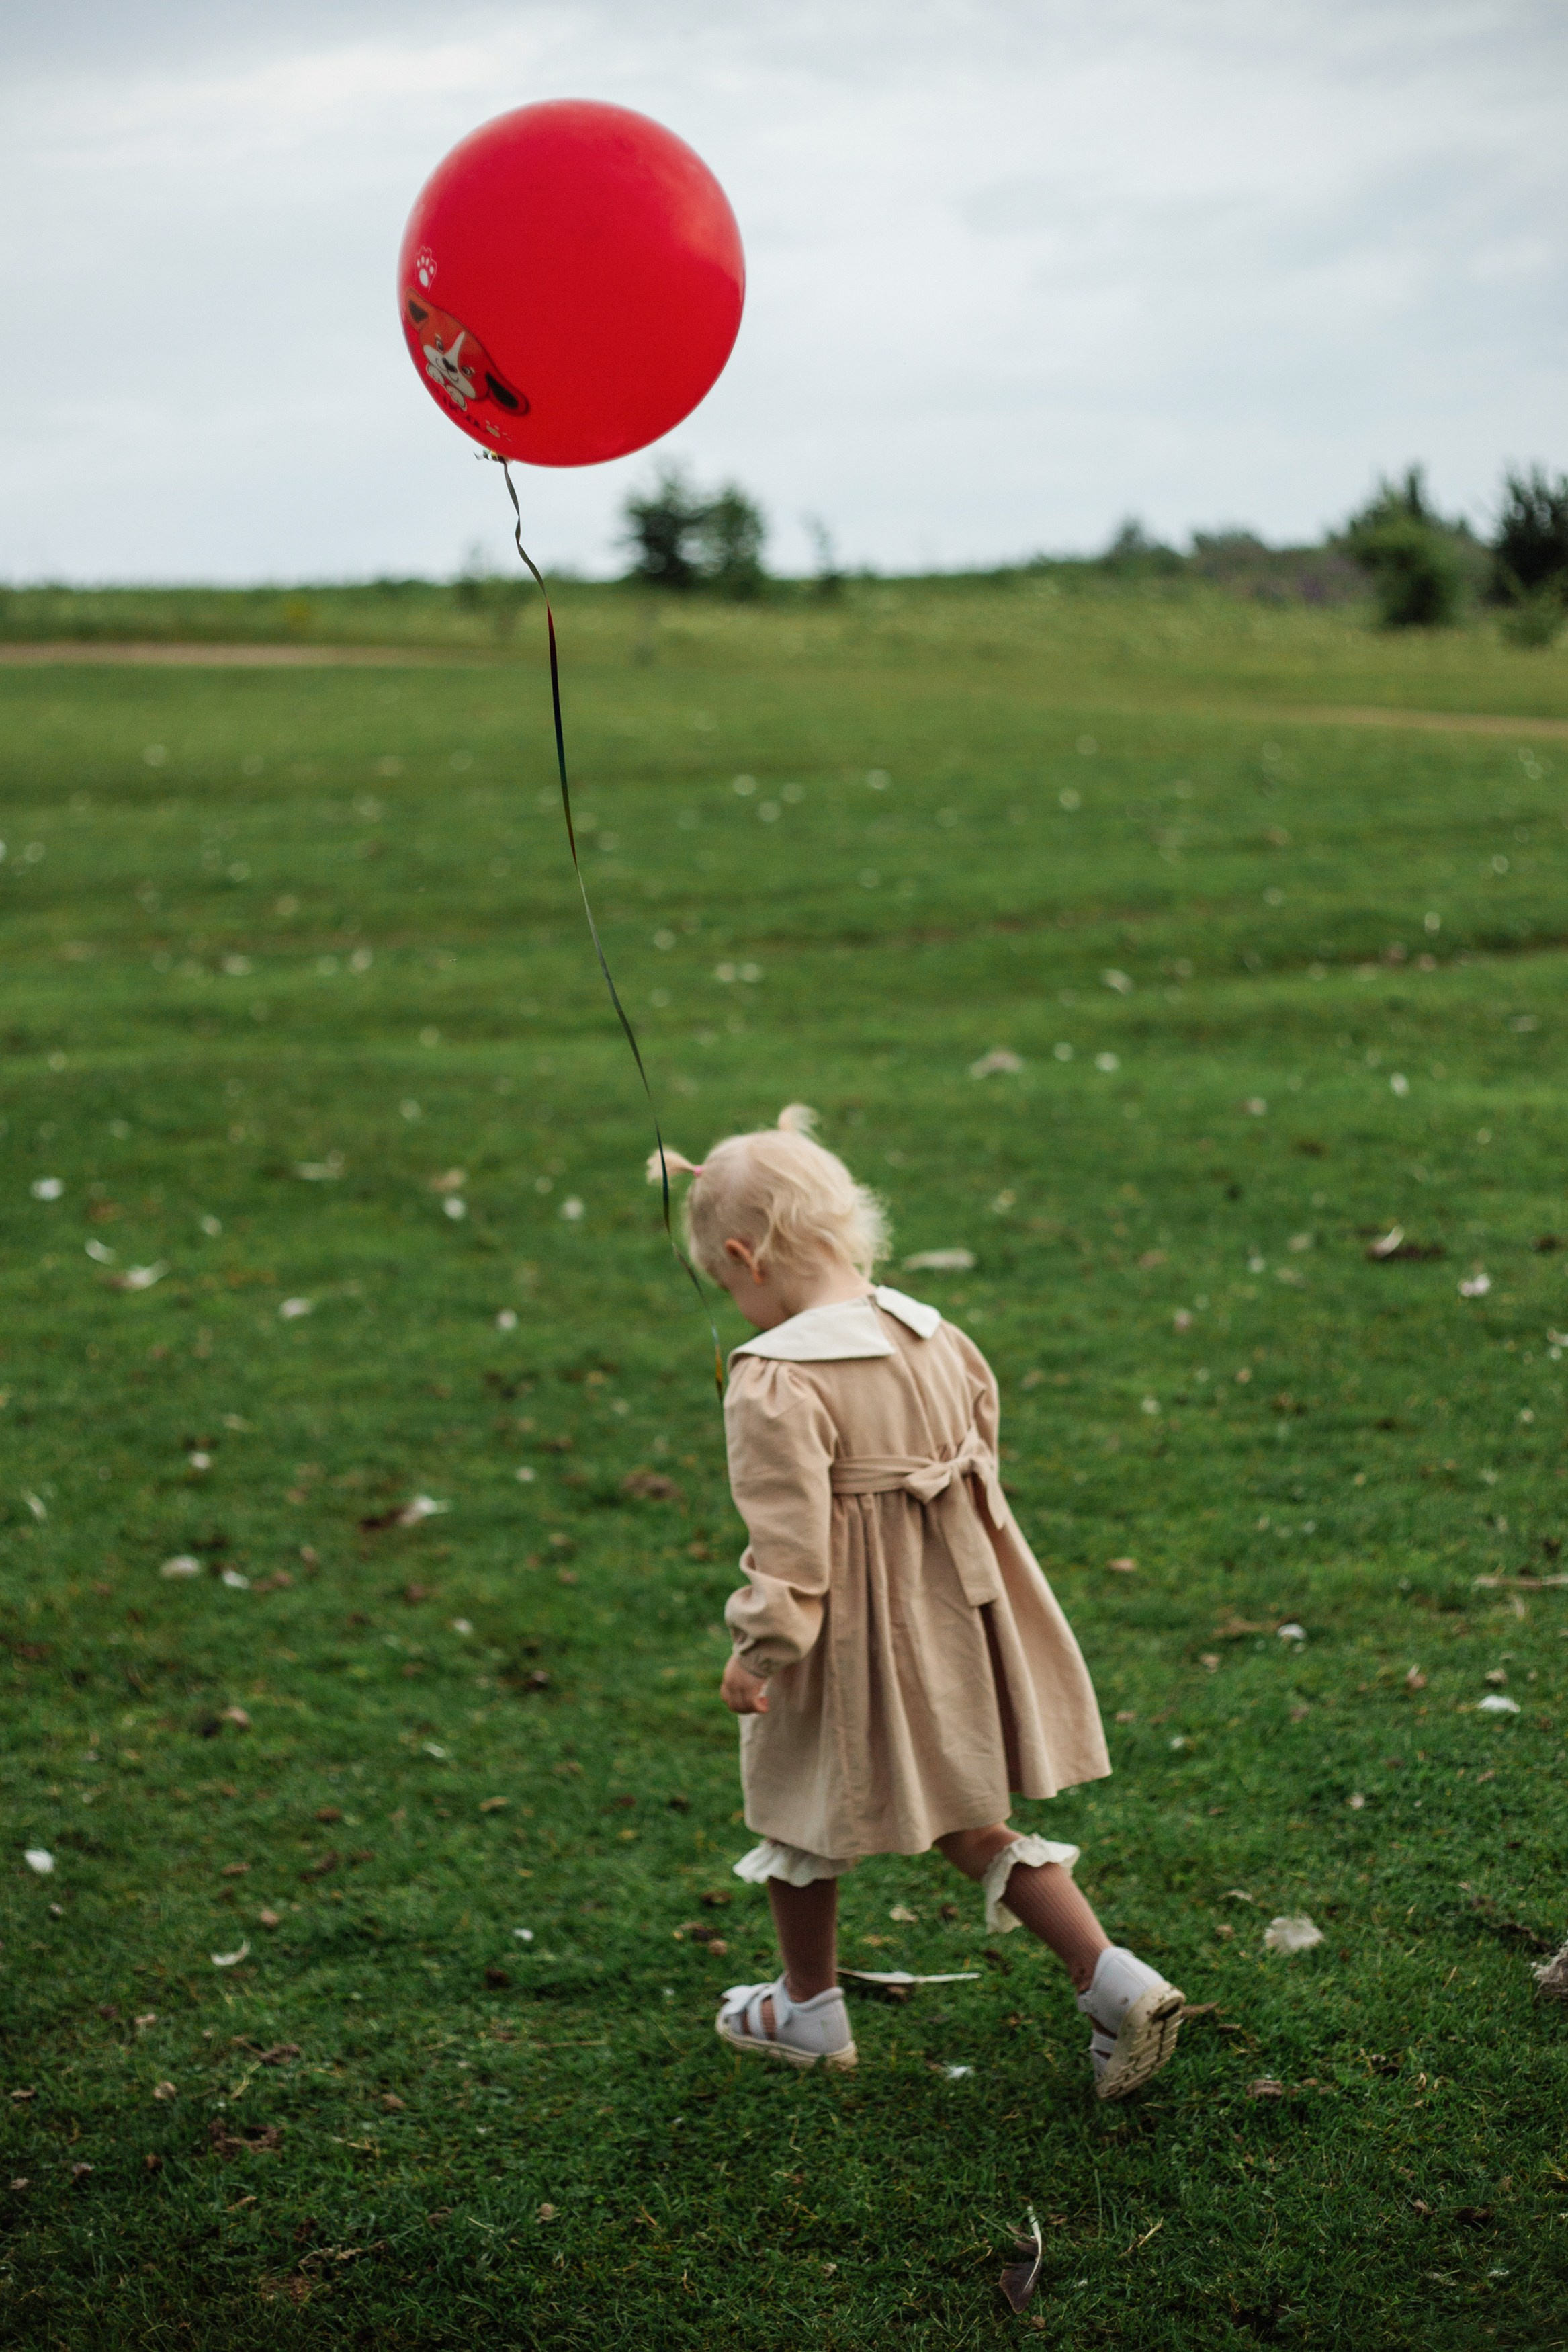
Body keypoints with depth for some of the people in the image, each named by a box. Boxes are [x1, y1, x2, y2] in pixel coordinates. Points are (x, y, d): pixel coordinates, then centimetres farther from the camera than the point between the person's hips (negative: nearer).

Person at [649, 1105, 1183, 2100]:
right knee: (974, 1829, 19)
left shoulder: (774, 1385, -23)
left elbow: (789, 1544, -24)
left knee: (803, 1813, 20)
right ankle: (1115, 1979, 8)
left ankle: (809, 2011, 37)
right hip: (959, 1626, 6)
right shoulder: (937, 1336, 0)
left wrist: (757, 1652, -10)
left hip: (853, 1645, -6)